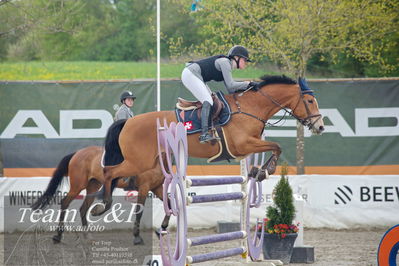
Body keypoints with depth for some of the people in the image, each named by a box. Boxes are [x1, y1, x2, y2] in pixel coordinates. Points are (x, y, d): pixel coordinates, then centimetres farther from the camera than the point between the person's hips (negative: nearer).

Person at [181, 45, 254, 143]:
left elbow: (231, 90, 15)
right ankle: (204, 134, -30)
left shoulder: (228, 65, 17)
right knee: (208, 102, -20)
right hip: (190, 74, -11)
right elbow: (230, 85, -18)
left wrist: (247, 87, 6)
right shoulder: (224, 62, -13)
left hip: (194, 76, 11)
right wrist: (247, 84, -7)